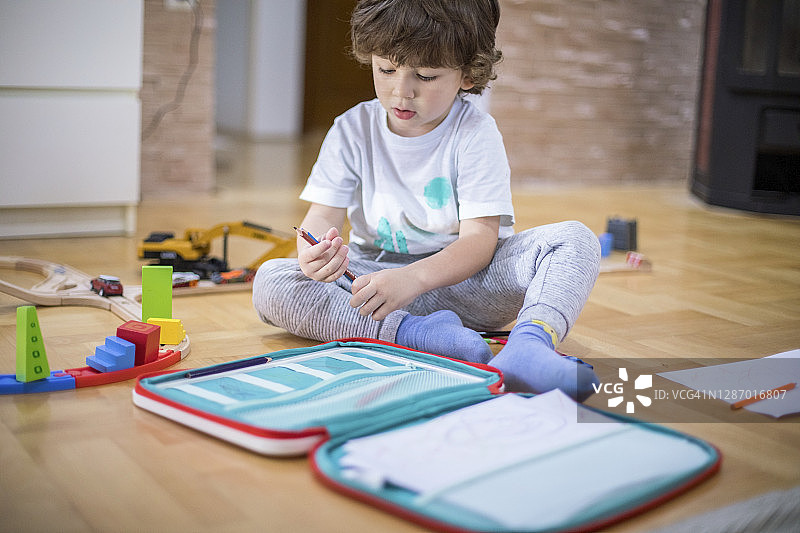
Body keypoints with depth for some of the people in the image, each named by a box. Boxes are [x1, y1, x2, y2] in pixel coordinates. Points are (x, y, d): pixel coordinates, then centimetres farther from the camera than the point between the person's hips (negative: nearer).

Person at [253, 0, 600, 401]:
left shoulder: (474, 134, -9)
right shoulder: (352, 131, 0)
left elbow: (480, 236, -17)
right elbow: (323, 214, -6)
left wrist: (414, 278, -36)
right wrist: (313, 252, -32)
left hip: (458, 281, -1)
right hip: (376, 281, 2)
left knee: (573, 240, -23)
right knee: (270, 281, -23)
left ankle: (527, 344, -52)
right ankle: (414, 334, -38)